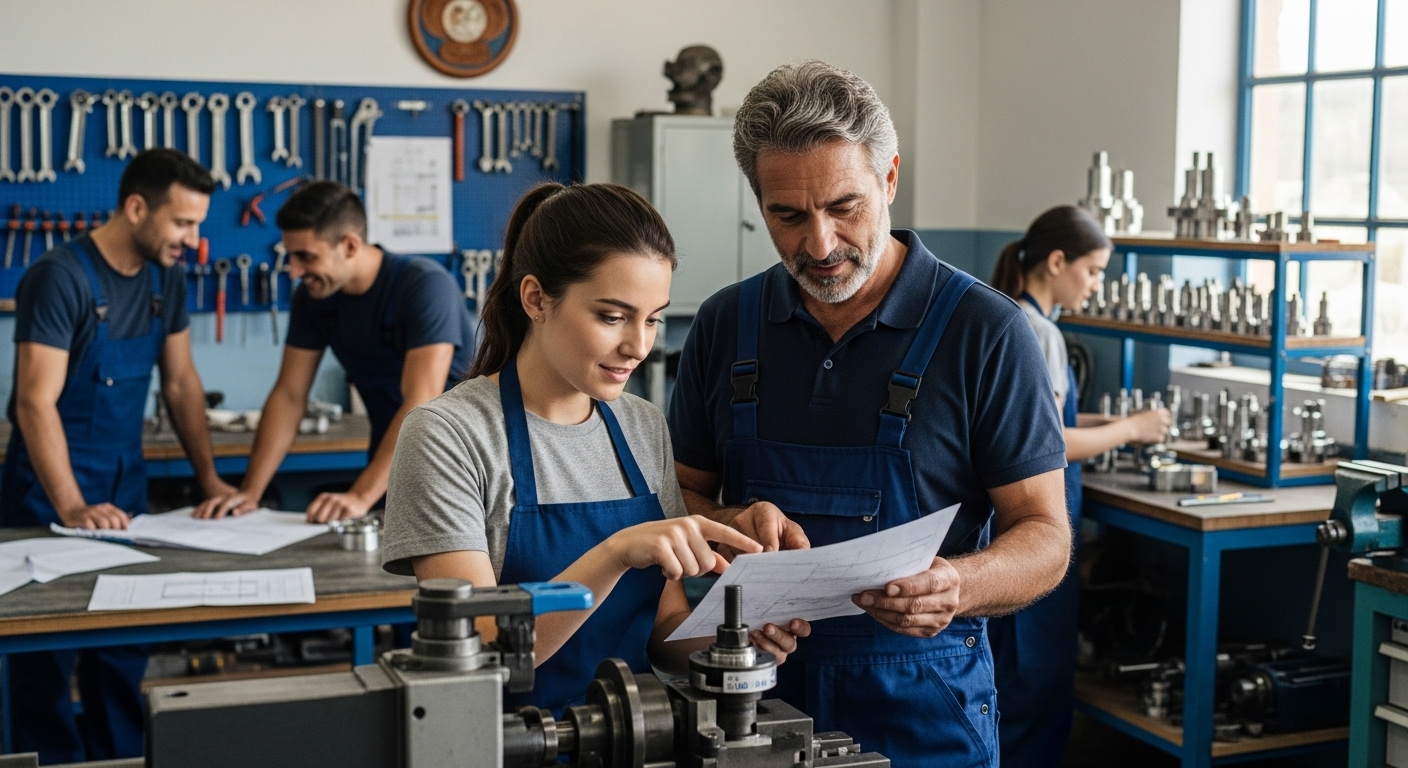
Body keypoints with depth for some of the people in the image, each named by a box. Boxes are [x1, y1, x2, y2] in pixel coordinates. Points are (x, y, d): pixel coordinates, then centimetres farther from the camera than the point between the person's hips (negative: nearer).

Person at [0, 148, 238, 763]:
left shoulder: (167, 278, 4)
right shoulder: (61, 278, -18)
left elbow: (181, 382, 10)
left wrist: (210, 481, 3)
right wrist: (72, 508, -31)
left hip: (126, 485, 7)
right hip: (50, 492, -7)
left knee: (125, 654, 10)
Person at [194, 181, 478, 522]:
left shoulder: (425, 286, -21)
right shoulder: (312, 296, -1)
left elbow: (420, 404, -29)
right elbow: (289, 395, 1)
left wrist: (361, 496, -37)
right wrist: (250, 491, -10)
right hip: (392, 466, 5)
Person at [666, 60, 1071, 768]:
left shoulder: (984, 331, -10)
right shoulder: (725, 325, 1)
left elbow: (1046, 537, -9)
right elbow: (684, 497, 7)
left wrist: (958, 585, -30)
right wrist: (732, 524, -15)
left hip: (921, 708, -3)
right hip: (755, 689, 3)